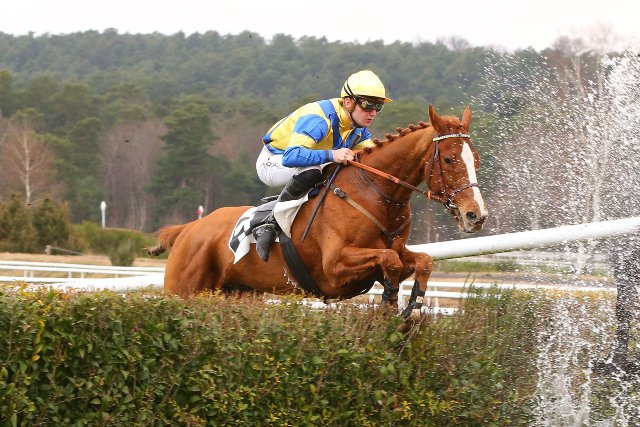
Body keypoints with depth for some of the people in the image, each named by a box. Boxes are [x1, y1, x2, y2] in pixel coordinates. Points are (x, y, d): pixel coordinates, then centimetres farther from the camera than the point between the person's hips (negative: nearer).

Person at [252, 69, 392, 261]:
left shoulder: (358, 127, -5)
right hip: (274, 162, -9)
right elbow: (291, 156, -43)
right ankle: (269, 224, -27)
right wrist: (331, 155, -53)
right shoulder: (319, 119, -32)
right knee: (310, 170, -38)